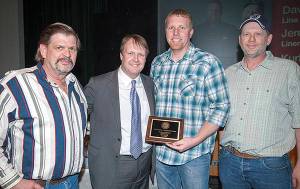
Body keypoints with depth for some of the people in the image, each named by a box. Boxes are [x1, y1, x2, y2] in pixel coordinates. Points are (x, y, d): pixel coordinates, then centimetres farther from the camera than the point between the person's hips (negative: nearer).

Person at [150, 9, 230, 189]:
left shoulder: (208, 62, -9)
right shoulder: (157, 62, 6)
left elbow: (221, 106, -10)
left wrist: (196, 140, -19)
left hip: (195, 153, -4)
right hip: (161, 151, 5)